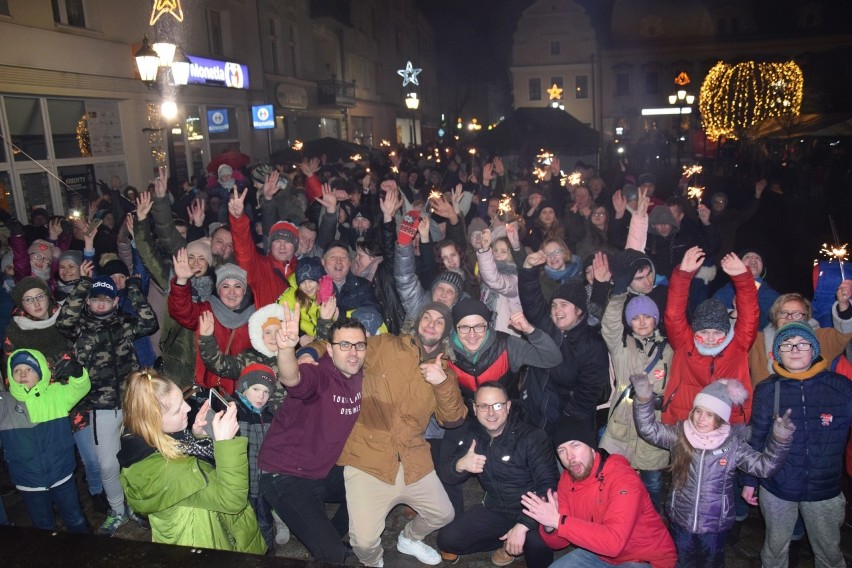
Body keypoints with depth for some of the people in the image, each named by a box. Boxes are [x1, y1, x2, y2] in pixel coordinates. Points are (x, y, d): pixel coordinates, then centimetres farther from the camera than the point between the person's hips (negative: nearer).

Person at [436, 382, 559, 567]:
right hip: (495, 510, 6)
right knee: (447, 539, -5)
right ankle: (508, 542, 11)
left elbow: (549, 484, -25)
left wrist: (523, 524, -35)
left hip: (530, 512, -5)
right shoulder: (474, 436, -1)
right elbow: (444, 474, -3)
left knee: (538, 544, -36)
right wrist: (460, 465, -28)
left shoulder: (531, 437, -19)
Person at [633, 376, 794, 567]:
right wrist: (644, 397, -31)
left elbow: (764, 466, -15)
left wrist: (780, 438, -30)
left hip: (716, 524, -1)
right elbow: (649, 429, -17)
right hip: (680, 521, 1)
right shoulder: (680, 434, -10)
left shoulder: (732, 443, -13)